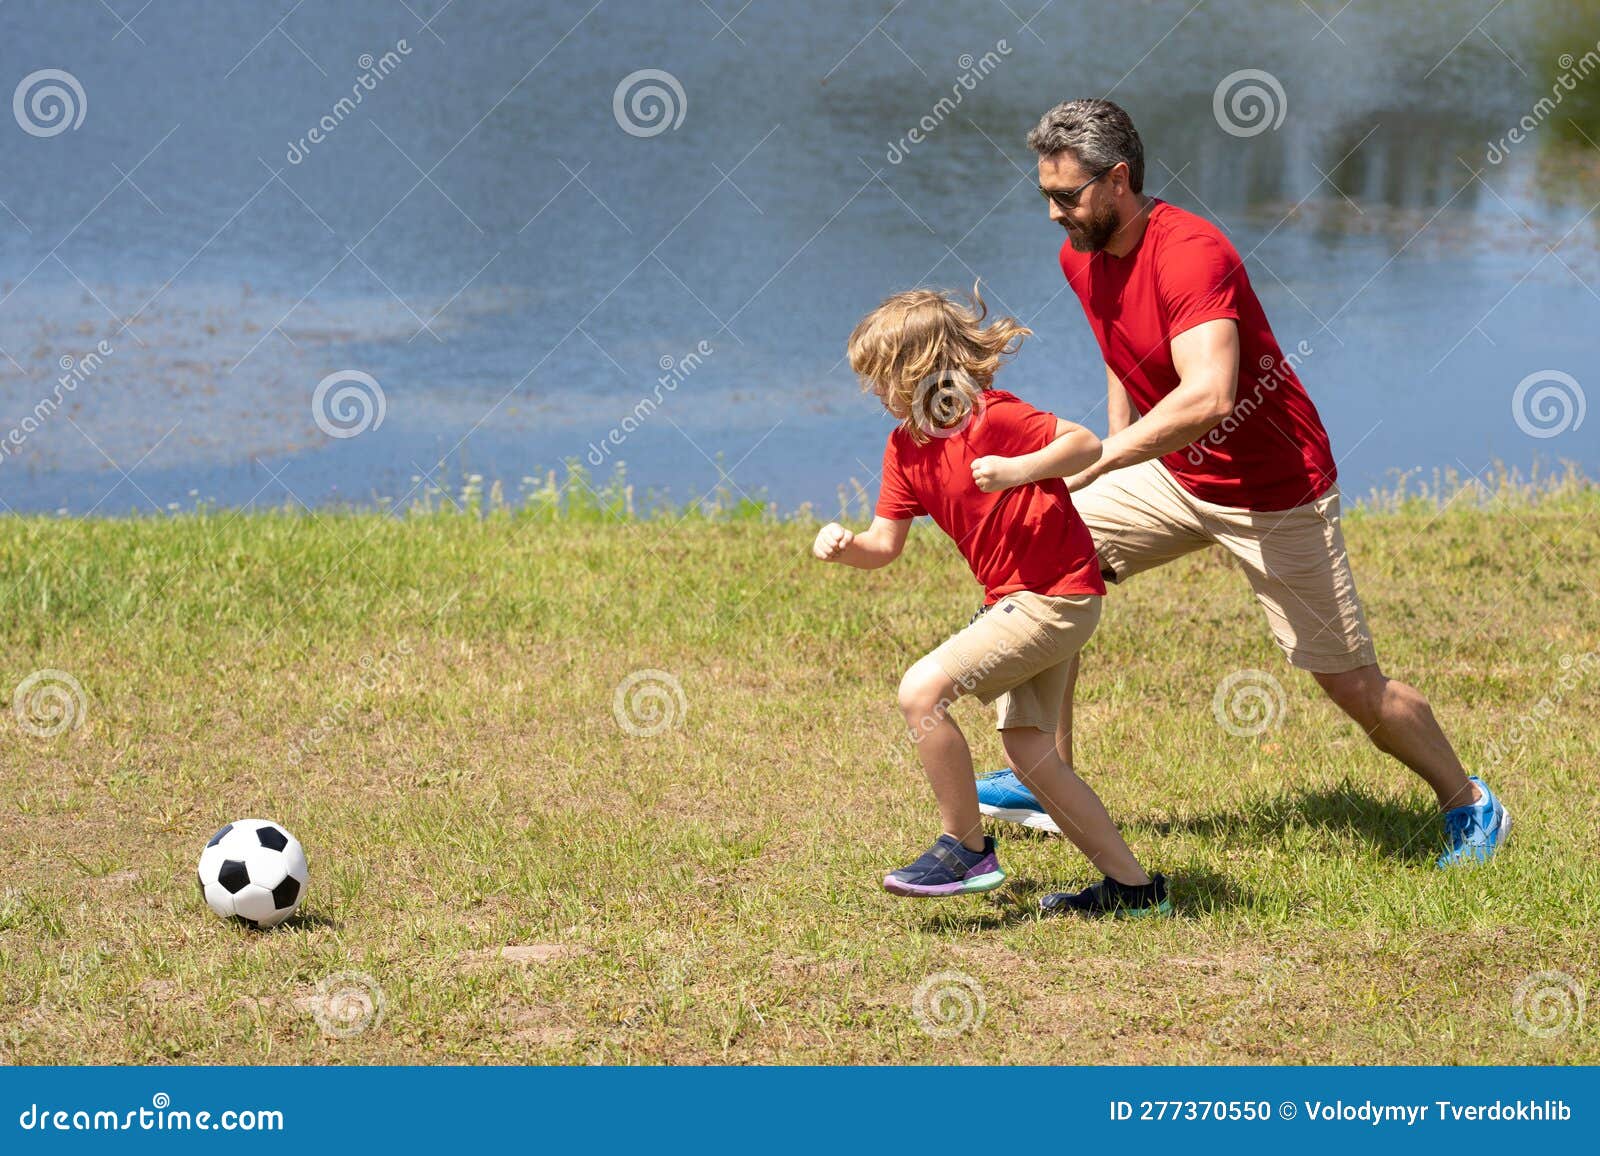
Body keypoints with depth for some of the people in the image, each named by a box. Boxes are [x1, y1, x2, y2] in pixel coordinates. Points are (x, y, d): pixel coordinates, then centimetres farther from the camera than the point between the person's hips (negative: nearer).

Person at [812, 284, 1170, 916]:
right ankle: (1132, 884, 19)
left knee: (922, 689, -18)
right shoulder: (906, 446, 8)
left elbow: (1087, 444, -23)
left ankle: (967, 850, -6)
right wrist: (844, 546, -12)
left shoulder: (993, 417, -18)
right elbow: (884, 544, 8)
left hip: (1055, 596, -10)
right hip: (1014, 600, 10)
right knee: (1028, 752, 12)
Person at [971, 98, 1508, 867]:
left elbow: (1207, 398, -44)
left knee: (1353, 684, -2)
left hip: (1274, 493, -8)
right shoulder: (1080, 257, -3)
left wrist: (1089, 461, -49)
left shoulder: (1191, 254, -30)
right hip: (1173, 476, 8)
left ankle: (1471, 806, 22)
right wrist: (1115, 447, 6)